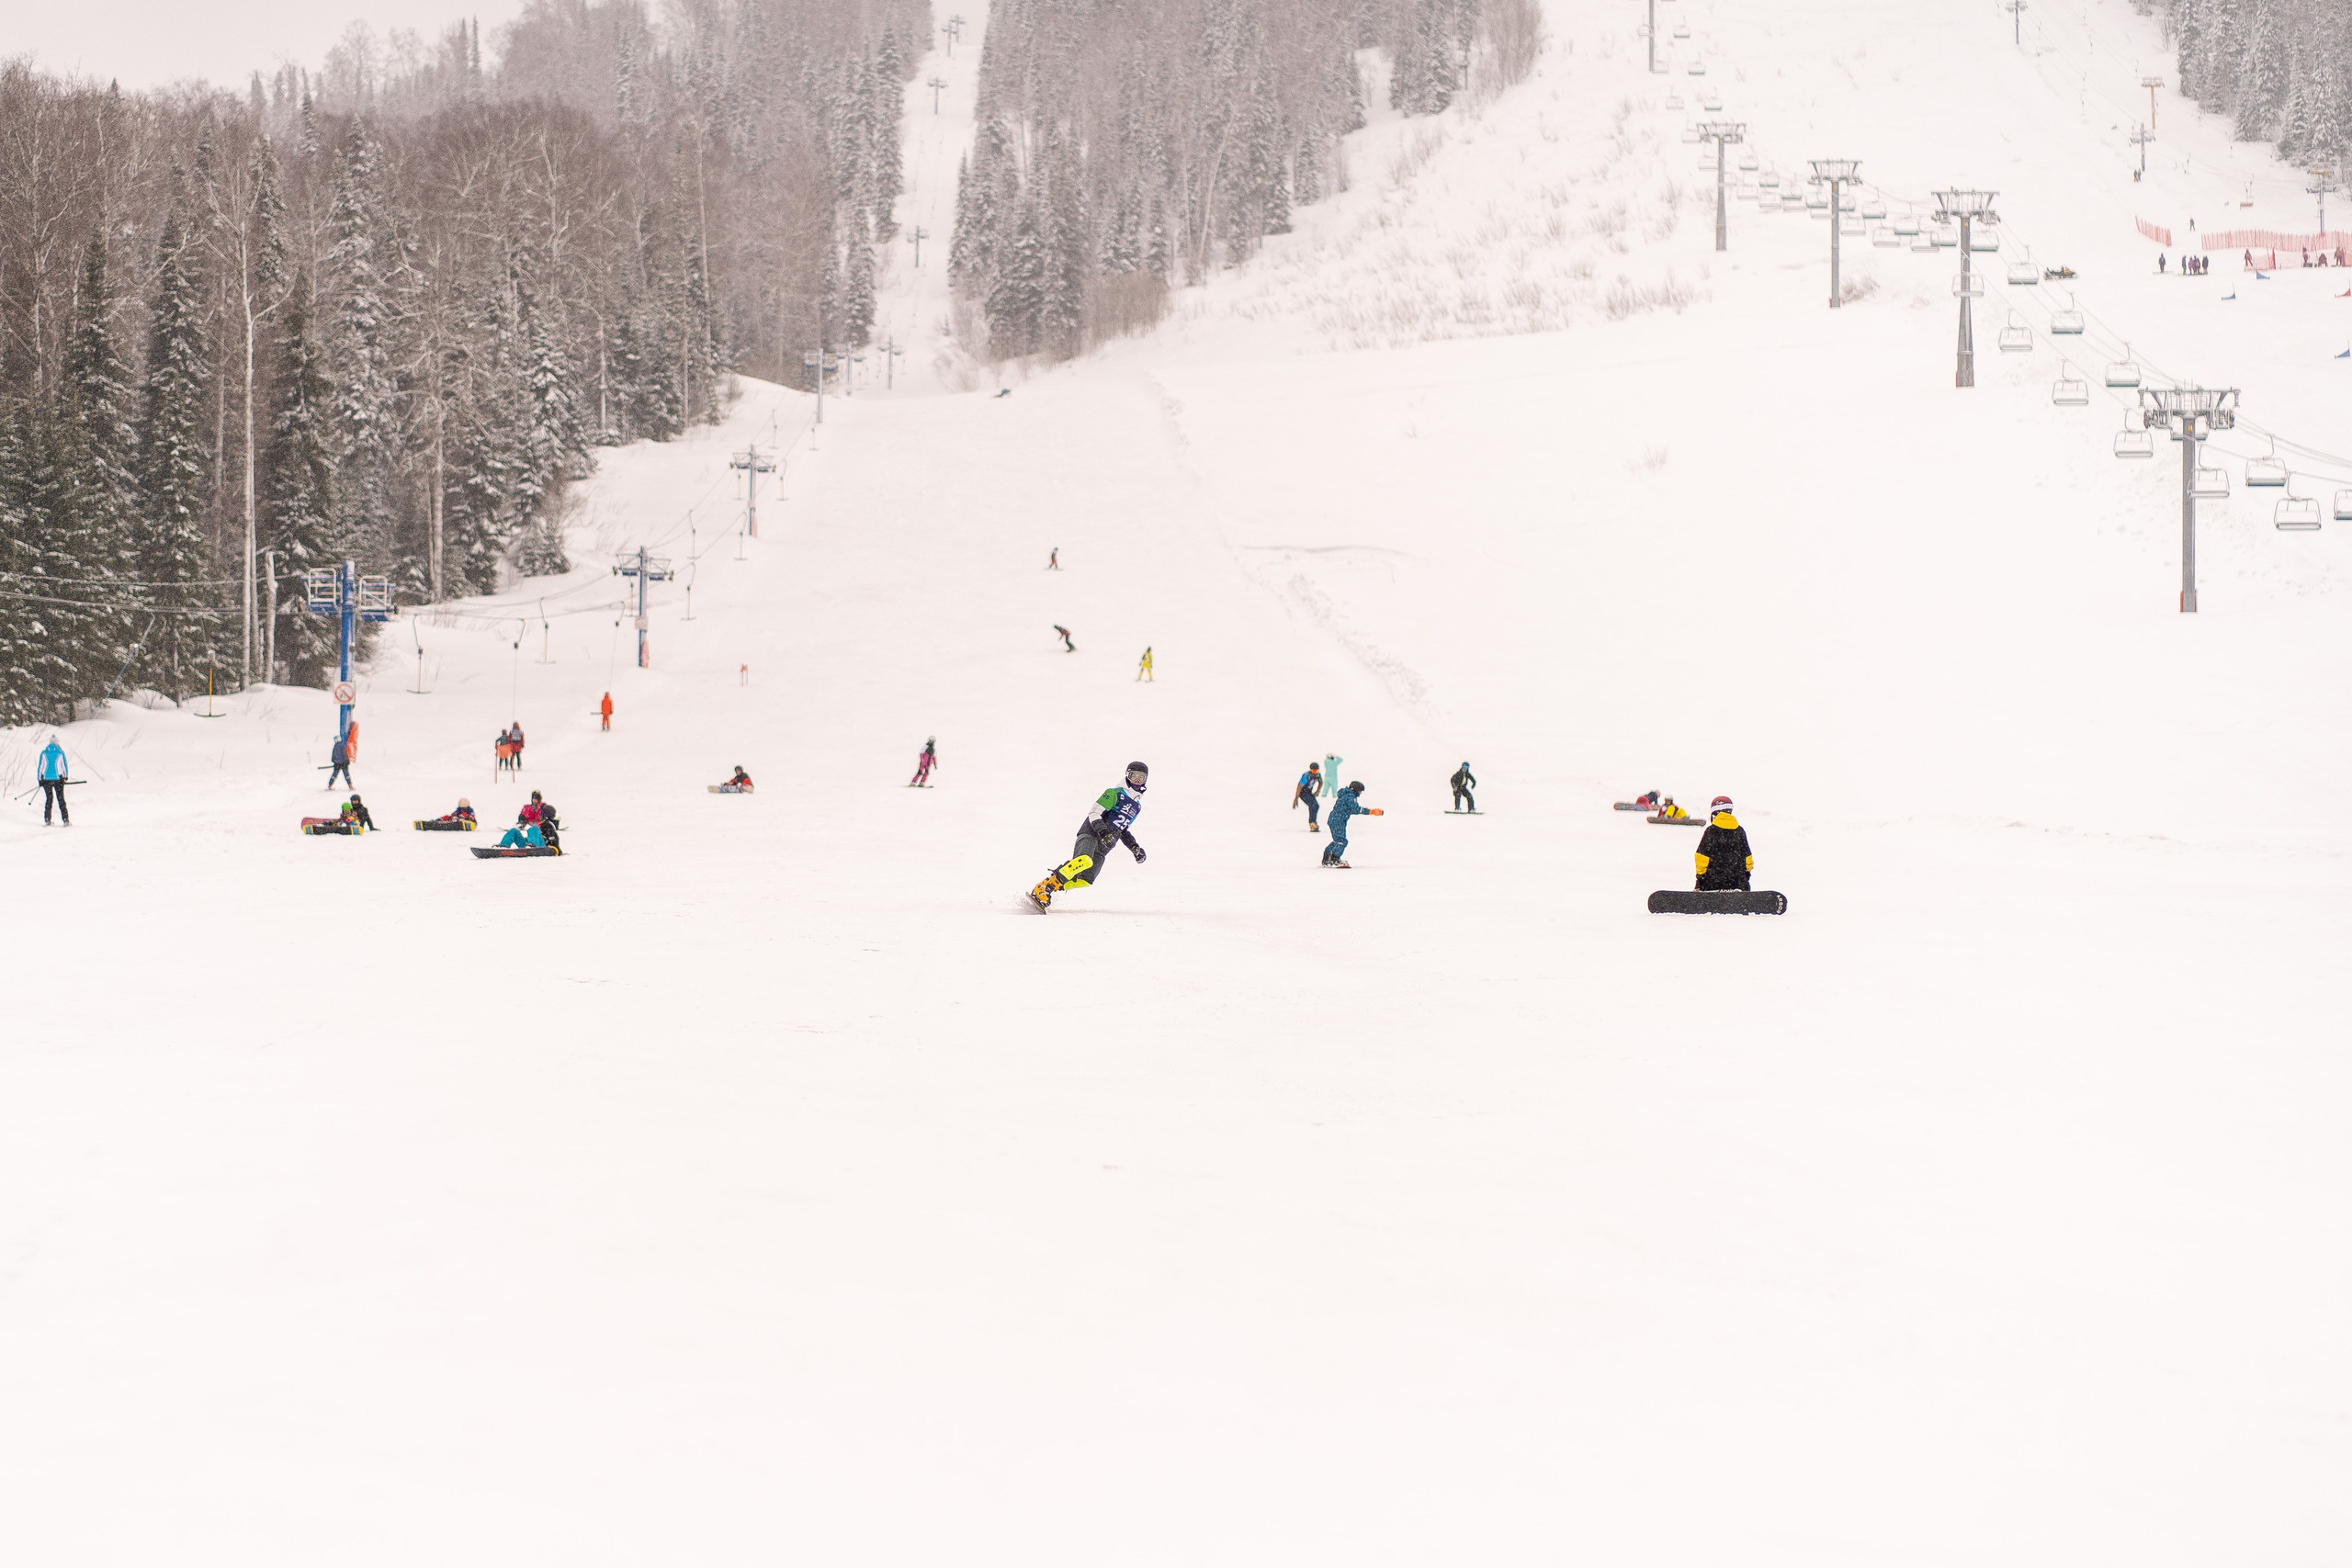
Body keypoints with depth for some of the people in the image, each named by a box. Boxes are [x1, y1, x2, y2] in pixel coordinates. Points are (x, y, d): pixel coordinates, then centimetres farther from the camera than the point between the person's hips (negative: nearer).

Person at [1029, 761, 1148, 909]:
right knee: (1084, 861, -36)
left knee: (1086, 880, -18)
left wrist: (1135, 848, 21)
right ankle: (1043, 888, -35)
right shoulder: (1115, 793, 1)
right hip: (1090, 834, -7)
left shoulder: (1137, 807, 23)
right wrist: (1103, 831, -23)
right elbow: (1094, 814, -6)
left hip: (1103, 848, 7)